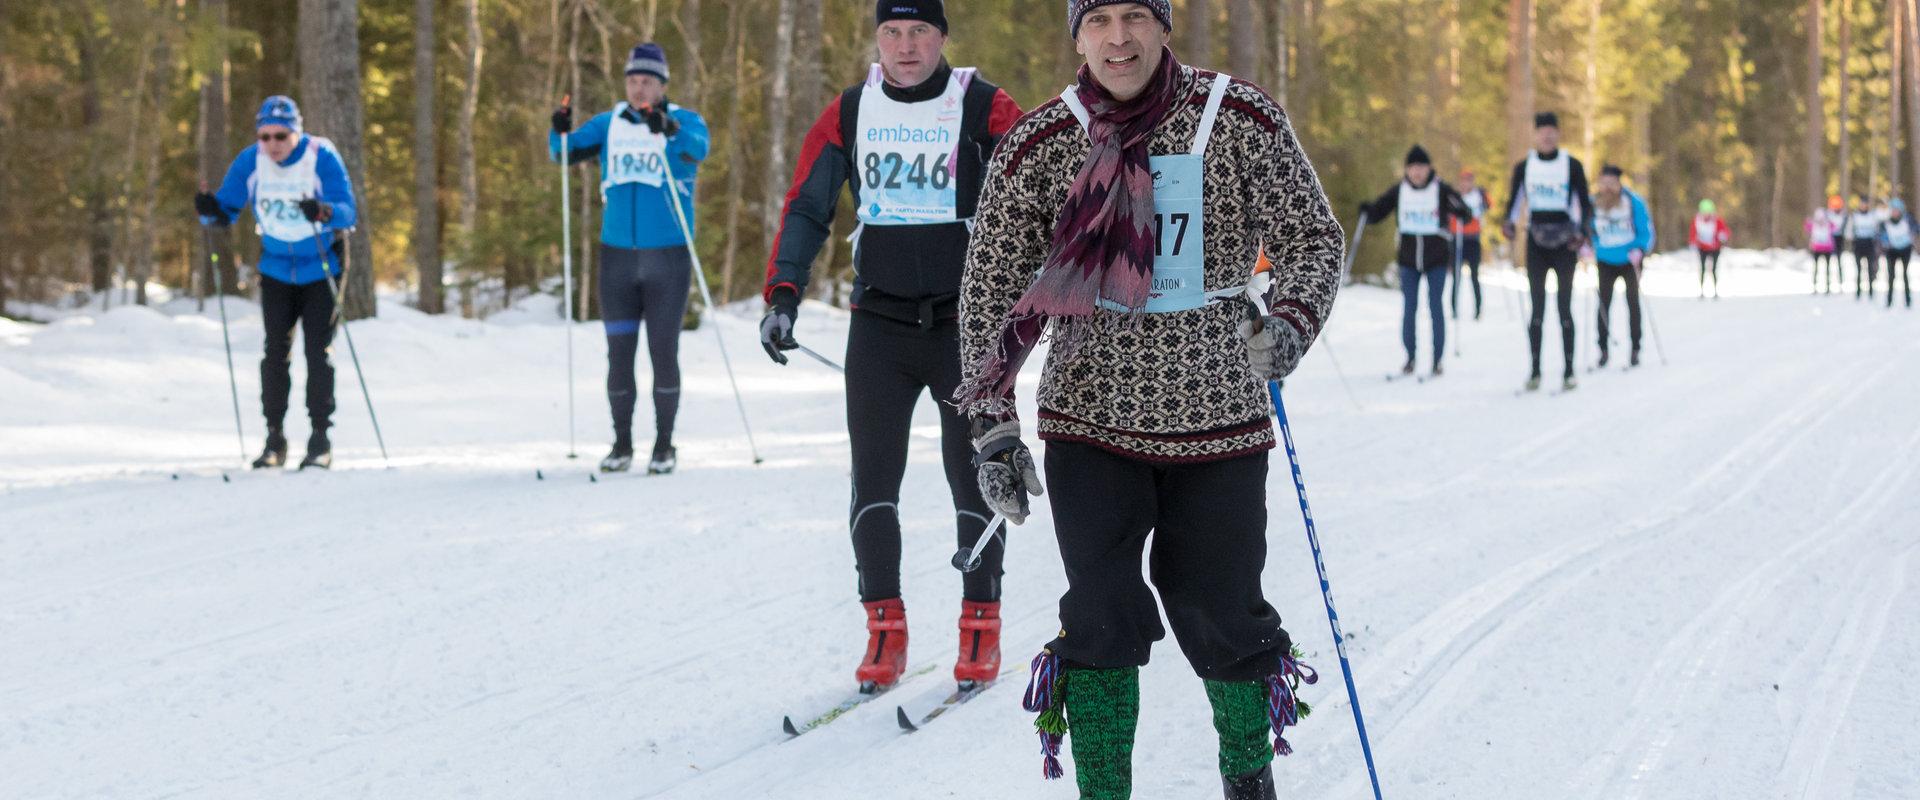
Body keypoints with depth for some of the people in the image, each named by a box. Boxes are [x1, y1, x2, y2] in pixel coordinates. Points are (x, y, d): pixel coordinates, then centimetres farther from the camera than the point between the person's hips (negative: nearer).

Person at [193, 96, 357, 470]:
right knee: (275, 352, -1)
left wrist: (324, 212, -49)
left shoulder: (322, 157, -20)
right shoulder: (251, 161, -10)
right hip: (276, 268, 3)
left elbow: (348, 211, -27)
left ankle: (321, 439, 0)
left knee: (318, 351, -6)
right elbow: (227, 209, -7)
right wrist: (210, 211, -30)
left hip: (322, 267, -3)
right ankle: (274, 437, 6)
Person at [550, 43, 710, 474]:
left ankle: (664, 445, 8)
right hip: (617, 256, 3)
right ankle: (621, 444, 14)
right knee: (619, 353, 5)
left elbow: (697, 149, -22)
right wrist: (561, 132, -19)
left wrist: (668, 131, -41)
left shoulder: (684, 121, -1)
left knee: (663, 351, -1)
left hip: (668, 256, -3)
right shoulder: (610, 124, 10)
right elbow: (569, 151, 3)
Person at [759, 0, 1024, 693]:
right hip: (880, 324, 2)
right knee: (873, 479, -2)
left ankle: (981, 625, 12)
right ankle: (884, 631, 4)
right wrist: (783, 295, -4)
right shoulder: (849, 114, 5)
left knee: (972, 478, 2)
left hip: (967, 324, -2)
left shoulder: (985, 110, -5)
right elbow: (806, 208, 7)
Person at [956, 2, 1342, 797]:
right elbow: (992, 293, 2)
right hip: (1092, 414, 0)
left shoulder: (1241, 121, -4)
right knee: (1102, 620, -6)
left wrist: (1289, 323, -18)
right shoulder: (1039, 147, -2)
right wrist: (992, 426, -5)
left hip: (1218, 417, 0)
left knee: (1221, 615, 7)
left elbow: (1311, 237, 2)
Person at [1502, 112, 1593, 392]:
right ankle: (1535, 371, 2)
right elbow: (1513, 201, 10)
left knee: (1565, 308, -2)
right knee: (1537, 308, 0)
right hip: (1536, 243, 2)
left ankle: (1569, 372, 1)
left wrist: (1582, 232, -15)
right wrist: (1509, 223, -11)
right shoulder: (1524, 166, 6)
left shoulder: (1572, 165, -1)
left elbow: (1585, 204, 1)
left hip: (1565, 243, -2)